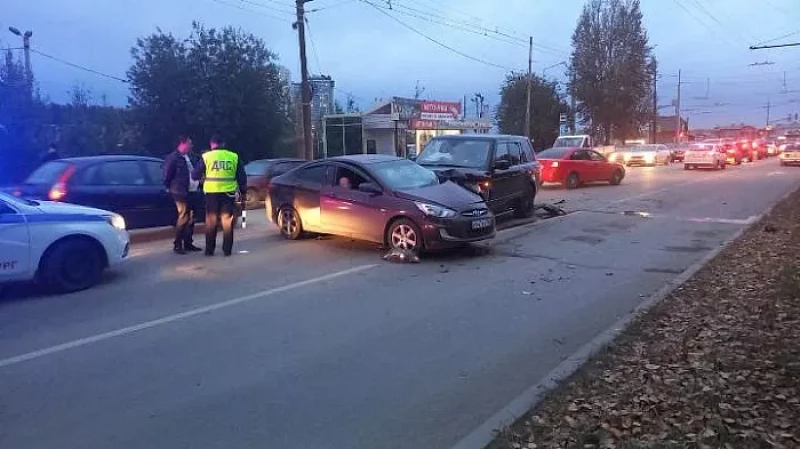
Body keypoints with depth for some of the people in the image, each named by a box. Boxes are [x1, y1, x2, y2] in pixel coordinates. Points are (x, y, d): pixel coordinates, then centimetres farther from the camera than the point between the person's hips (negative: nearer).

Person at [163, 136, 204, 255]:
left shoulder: (191, 157, 14)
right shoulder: (173, 158, -7)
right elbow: (167, 175, -7)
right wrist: (170, 188, -2)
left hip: (194, 192, 7)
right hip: (181, 193, -7)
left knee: (191, 218, 11)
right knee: (183, 217, -8)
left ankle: (188, 243, 21)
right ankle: (177, 245, 0)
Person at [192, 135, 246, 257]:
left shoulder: (206, 156, 1)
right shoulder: (234, 157, 6)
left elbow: (195, 175, 7)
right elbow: (242, 176, 8)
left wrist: (203, 177, 28)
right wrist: (240, 191, 17)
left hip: (212, 192, -1)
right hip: (228, 192, 1)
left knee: (211, 221, 10)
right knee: (227, 221, 8)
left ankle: (209, 249, 12)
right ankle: (227, 250, 8)